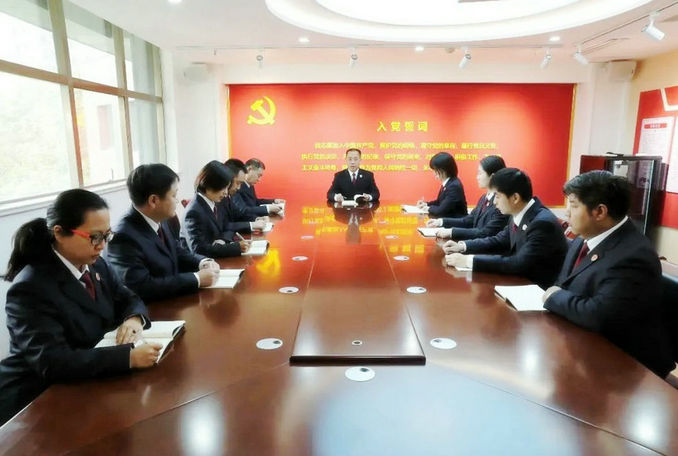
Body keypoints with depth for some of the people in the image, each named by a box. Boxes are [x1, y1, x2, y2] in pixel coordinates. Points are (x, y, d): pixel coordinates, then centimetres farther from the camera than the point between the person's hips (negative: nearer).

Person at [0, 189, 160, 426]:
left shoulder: (95, 265, 0)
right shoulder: (31, 288, -22)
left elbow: (129, 299, 10)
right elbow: (52, 362, -29)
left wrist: (134, 318, -14)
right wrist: (129, 356, -37)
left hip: (87, 386, 7)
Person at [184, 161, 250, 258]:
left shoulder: (213, 203, 4)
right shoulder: (195, 212, -20)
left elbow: (227, 229, 11)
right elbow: (199, 249, -26)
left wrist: (223, 240, -13)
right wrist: (236, 247, -29)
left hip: (217, 260, 7)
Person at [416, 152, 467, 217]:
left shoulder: (454, 186, -22)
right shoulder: (446, 183, 6)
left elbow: (441, 210, -24)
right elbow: (440, 201, 21)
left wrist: (429, 208, -6)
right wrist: (427, 204, 6)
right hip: (447, 218, 8)